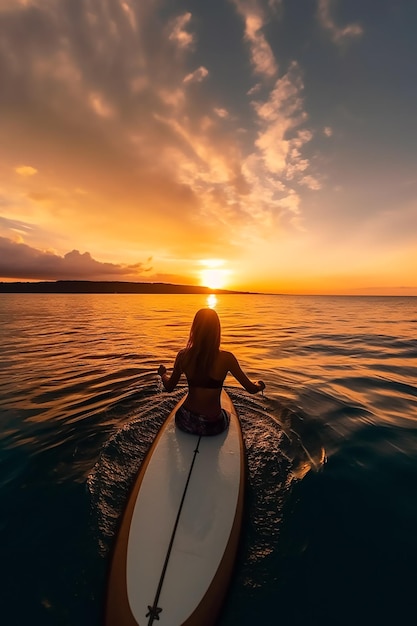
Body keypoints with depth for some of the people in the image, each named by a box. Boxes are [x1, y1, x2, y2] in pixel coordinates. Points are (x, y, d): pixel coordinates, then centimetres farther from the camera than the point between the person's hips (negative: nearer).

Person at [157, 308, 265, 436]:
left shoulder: (183, 355, -12)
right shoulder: (226, 358, -19)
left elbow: (169, 387, 2)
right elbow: (251, 389, -9)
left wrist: (162, 373, 23)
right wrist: (259, 385, 14)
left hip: (185, 422, 2)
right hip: (212, 425, -2)